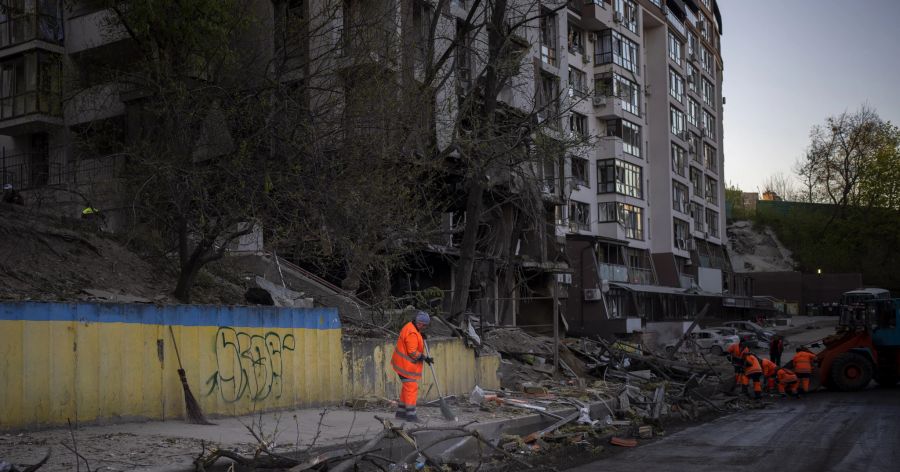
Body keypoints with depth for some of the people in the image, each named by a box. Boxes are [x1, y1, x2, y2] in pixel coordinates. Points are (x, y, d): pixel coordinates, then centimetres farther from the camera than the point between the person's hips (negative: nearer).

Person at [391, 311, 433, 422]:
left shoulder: (411, 327, 9)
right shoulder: (412, 333, -24)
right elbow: (413, 352, -25)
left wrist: (421, 338, 4)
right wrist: (425, 358, -17)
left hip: (402, 363, 11)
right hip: (406, 365, -11)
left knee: (407, 387, 18)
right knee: (411, 388, -7)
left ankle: (401, 411, 25)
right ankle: (410, 414, -5)